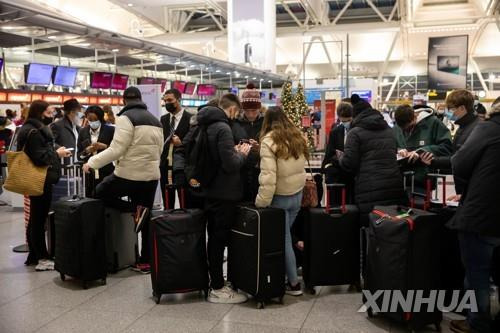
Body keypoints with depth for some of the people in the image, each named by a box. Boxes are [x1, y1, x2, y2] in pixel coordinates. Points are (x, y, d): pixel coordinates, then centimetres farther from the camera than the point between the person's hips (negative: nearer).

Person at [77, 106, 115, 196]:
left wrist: (104, 146, -16)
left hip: (107, 174, -3)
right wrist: (87, 151, -9)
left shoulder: (110, 130, 0)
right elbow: (78, 155, 11)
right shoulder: (83, 132, 10)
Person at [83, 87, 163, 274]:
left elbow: (116, 149, -16)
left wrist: (92, 163, -8)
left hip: (129, 174, -7)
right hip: (151, 175, 7)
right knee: (146, 221, 12)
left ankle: (134, 210, -1)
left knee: (100, 192, 18)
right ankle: (145, 262, 13)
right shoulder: (155, 120, 12)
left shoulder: (126, 118, -10)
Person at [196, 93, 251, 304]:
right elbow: (230, 165, -24)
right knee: (220, 240, -2)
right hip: (224, 193, -9)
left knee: (214, 238, 16)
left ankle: (215, 281, 27)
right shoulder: (223, 128, -19)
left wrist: (233, 151, 10)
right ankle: (218, 290, 6)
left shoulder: (207, 126, 10)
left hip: (211, 191, 9)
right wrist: (242, 154, -6)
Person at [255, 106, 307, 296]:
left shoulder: (269, 140, -14)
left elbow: (268, 175, -19)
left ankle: (294, 283, 13)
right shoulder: (297, 136, 6)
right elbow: (300, 166, 11)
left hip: (280, 196, -6)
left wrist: (262, 202, -15)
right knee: (285, 235, 16)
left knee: (283, 239, 6)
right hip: (297, 193, 6)